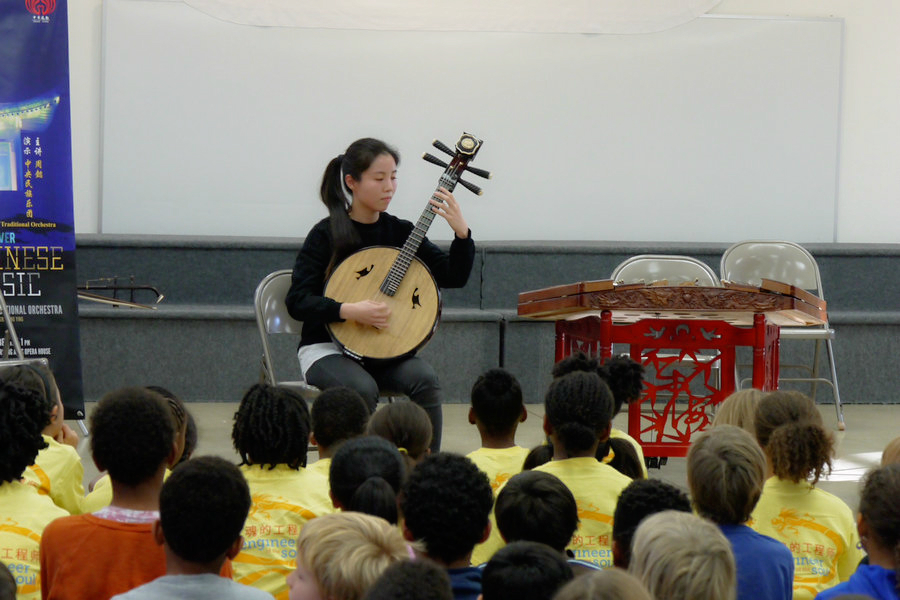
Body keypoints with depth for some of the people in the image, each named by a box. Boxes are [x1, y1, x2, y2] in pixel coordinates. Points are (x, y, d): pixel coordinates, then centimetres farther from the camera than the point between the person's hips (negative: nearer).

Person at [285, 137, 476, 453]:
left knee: (425, 380, -25)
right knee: (363, 389, -34)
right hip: (327, 347, -4)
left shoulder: (400, 232, 6)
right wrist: (349, 311, -25)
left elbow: (455, 277, 2)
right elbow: (297, 301, -12)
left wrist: (461, 232, -15)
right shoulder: (326, 235, -7)